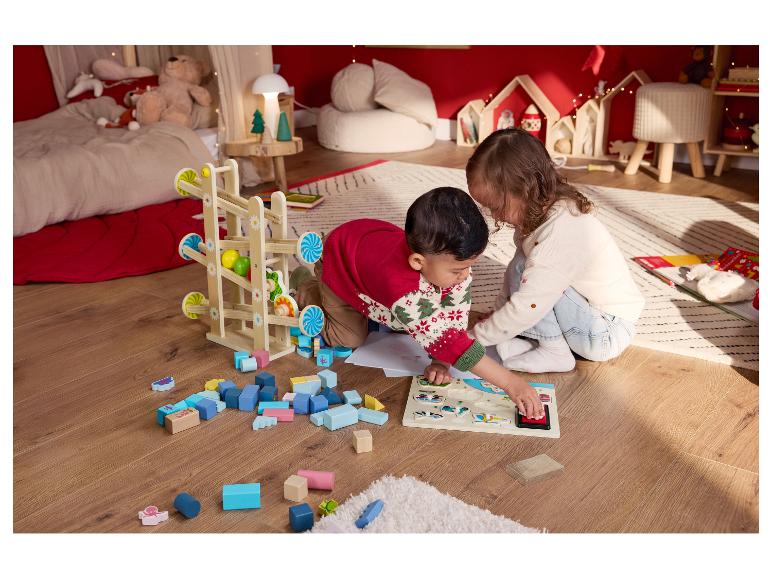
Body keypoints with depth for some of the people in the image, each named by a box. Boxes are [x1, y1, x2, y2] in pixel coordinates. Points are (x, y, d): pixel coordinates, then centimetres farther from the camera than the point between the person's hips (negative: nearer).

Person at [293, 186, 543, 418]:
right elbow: (446, 341, -51)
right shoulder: (403, 292, -51)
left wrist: (441, 362, -29)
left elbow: (455, 315, -20)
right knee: (349, 340, -1)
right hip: (339, 262, -5)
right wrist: (510, 382, -52)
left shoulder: (453, 261, -33)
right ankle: (305, 286, 19)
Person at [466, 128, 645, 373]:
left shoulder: (558, 235, -31)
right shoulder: (539, 211, -5)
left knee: (525, 274, -21)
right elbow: (516, 267, 7)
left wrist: (475, 336, -19)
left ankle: (555, 352, -9)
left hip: (607, 335, -9)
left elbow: (525, 308, -29)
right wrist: (500, 312, 4)